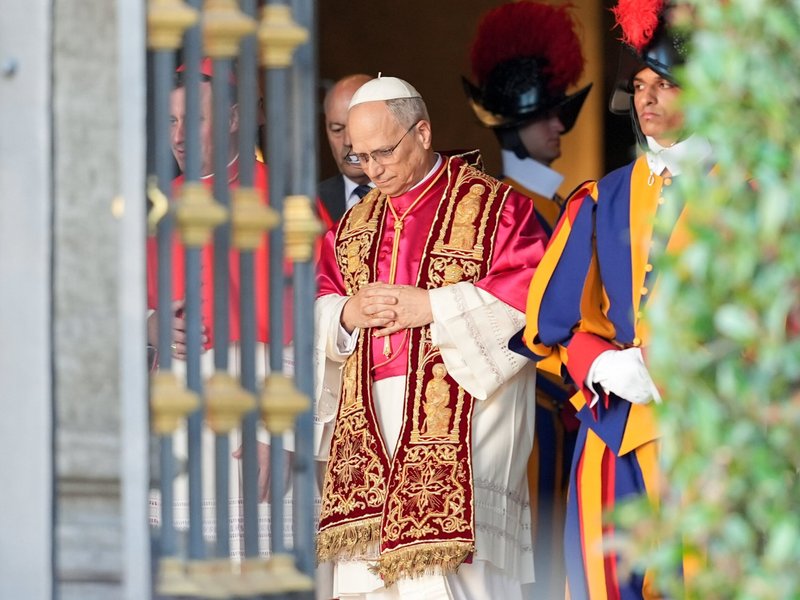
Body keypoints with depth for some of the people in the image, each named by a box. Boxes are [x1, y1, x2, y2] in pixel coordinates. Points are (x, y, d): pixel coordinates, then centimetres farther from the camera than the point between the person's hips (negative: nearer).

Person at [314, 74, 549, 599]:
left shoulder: (494, 206, 0)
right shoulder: (355, 223, 19)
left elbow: (533, 291, -11)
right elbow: (314, 314, 19)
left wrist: (430, 305, -14)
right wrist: (347, 314, -5)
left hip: (457, 417, -6)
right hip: (367, 425, 6)